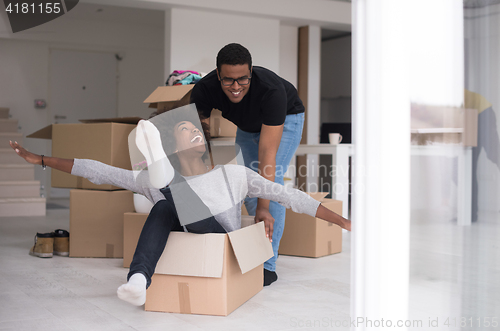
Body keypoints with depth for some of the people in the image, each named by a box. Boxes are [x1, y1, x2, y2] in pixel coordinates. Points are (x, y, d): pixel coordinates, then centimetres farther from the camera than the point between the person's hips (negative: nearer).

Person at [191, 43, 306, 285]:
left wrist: (263, 207, -47)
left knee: (271, 180, -18)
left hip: (285, 118, -4)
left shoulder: (272, 90, -44)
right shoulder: (204, 90, -33)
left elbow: (267, 152, -44)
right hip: (248, 124, 4)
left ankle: (267, 265, -11)